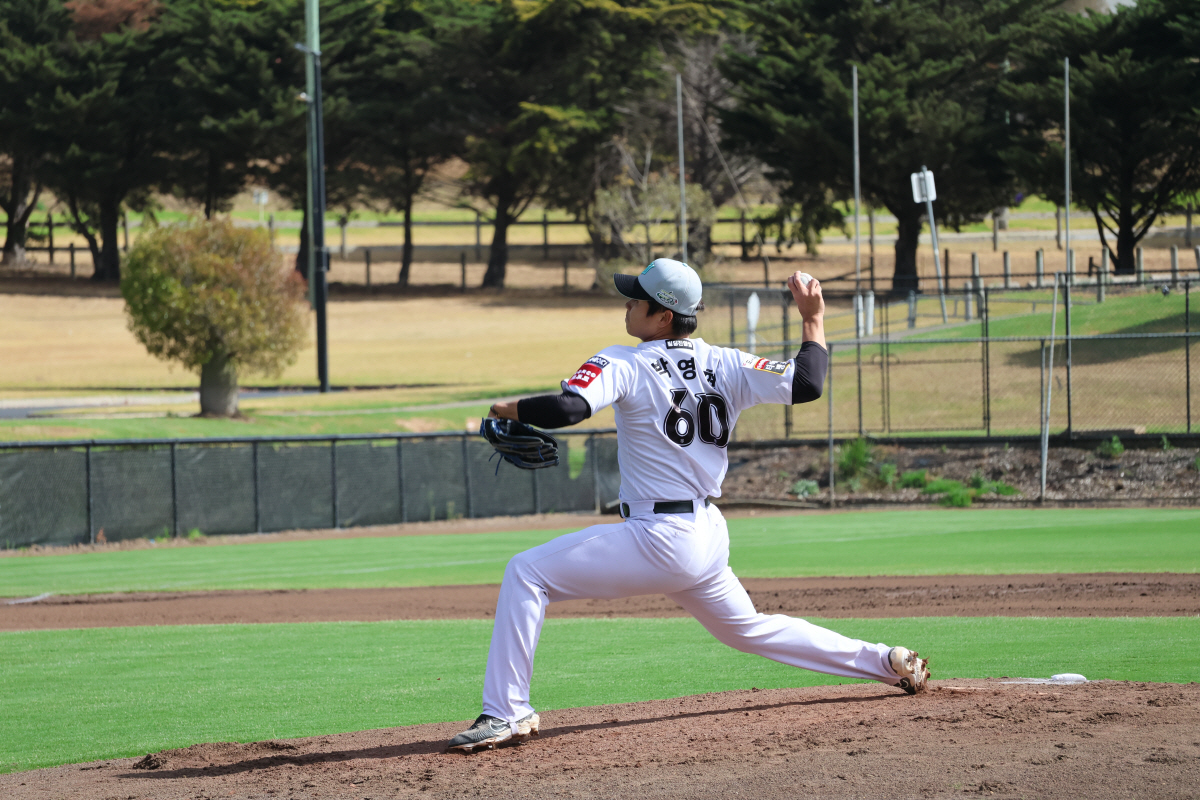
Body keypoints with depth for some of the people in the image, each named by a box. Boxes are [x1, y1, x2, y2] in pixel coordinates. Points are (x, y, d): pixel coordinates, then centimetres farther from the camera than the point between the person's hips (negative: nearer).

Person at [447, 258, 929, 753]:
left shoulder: (625, 365, -11)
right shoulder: (724, 366, 5)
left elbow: (569, 408, -26)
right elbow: (805, 384, 0)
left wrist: (508, 410, -8)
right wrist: (813, 318, 15)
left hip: (658, 540, -8)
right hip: (711, 539, 8)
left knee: (527, 573, -5)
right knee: (747, 629, 30)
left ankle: (507, 713, -13)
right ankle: (889, 662, 32)